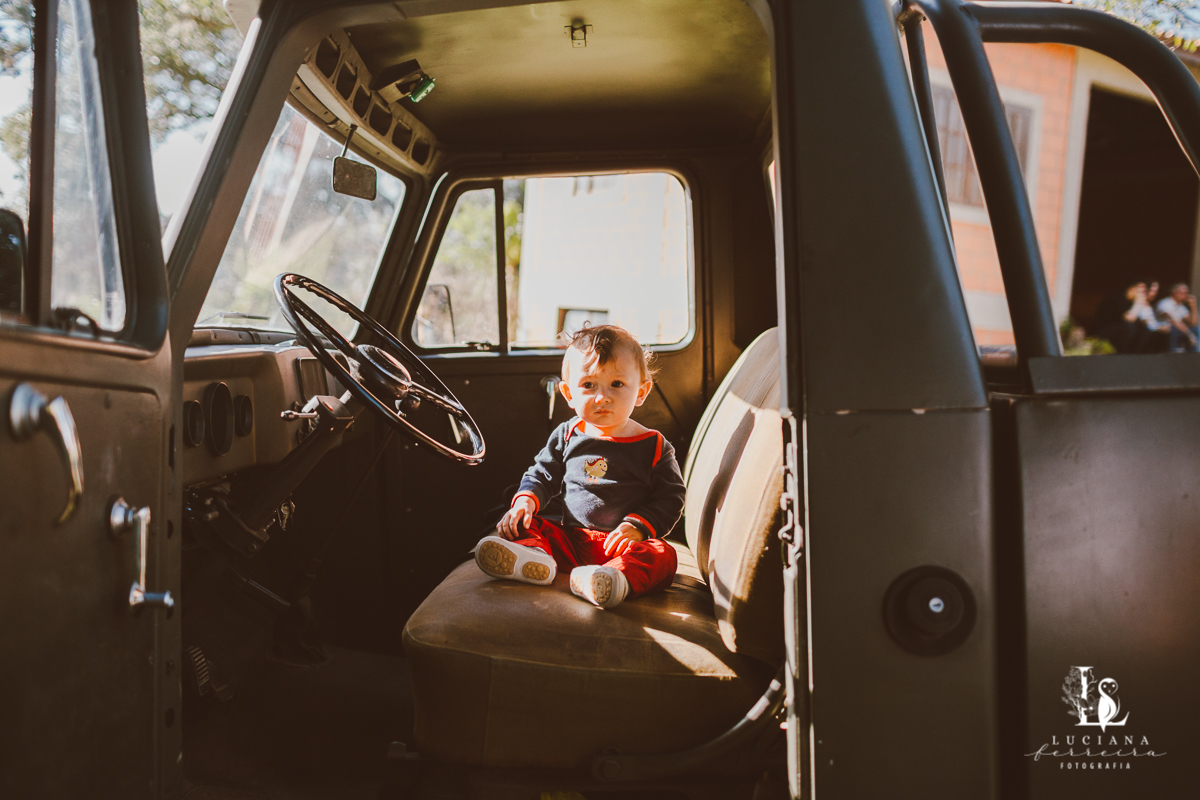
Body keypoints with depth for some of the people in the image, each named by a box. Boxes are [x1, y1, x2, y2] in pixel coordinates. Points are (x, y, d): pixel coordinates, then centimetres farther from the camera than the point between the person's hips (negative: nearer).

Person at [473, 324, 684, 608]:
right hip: (571, 539, 4)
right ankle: (534, 554, -44)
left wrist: (638, 526, -16)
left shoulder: (654, 446, -1)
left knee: (661, 555, -33)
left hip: (621, 542, -3)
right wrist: (526, 500, -4)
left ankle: (617, 577, -62)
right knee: (519, 523, -12)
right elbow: (542, 474, 18)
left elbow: (671, 498, 0)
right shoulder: (567, 436, 9)